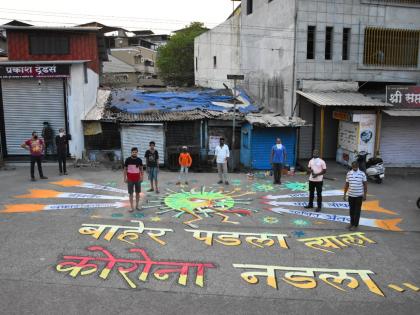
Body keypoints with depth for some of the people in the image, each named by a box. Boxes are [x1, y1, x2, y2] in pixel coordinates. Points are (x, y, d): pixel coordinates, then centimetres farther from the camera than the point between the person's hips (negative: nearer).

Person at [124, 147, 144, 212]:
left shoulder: (139, 160, -1)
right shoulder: (128, 160, -7)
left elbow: (141, 169, 7)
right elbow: (125, 169, -1)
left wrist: (142, 177, 3)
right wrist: (125, 178, -3)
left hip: (137, 178, 2)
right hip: (130, 179, -2)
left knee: (138, 192, 9)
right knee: (131, 193, 1)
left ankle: (137, 206, 21)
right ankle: (132, 207, 7)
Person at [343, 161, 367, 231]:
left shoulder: (362, 174, -7)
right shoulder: (349, 174, 1)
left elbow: (365, 185, -3)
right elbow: (346, 184, 7)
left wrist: (365, 195, -6)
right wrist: (344, 194, 6)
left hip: (359, 195, -3)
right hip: (351, 195, 3)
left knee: (357, 210, 3)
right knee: (351, 210, 13)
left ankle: (355, 225, 10)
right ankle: (352, 223, 28)